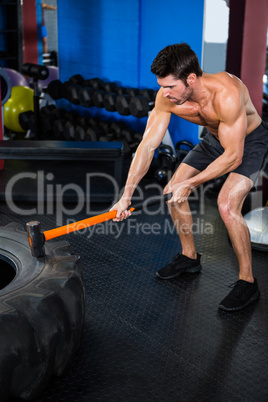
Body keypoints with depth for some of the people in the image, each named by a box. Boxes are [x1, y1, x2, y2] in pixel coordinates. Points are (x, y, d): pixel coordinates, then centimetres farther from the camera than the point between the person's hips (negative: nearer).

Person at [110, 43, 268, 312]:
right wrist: (126, 194, -25)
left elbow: (233, 156, -34)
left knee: (227, 204, -24)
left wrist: (189, 184, -32)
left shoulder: (226, 95, -40)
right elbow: (147, 145, -19)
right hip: (214, 138, 7)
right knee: (172, 192, 1)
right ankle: (189, 257, 22)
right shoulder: (167, 97, -23)